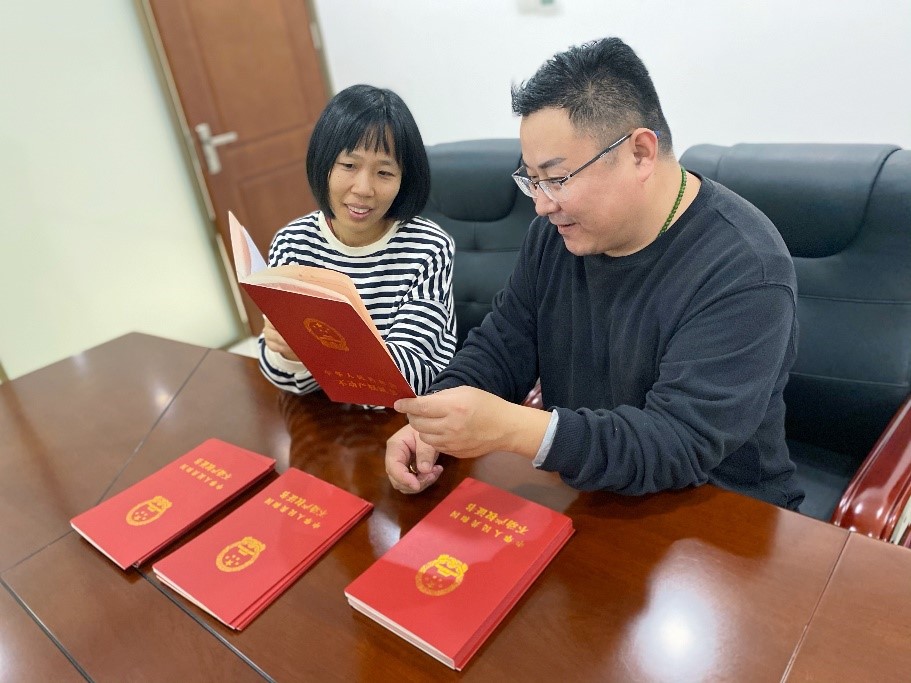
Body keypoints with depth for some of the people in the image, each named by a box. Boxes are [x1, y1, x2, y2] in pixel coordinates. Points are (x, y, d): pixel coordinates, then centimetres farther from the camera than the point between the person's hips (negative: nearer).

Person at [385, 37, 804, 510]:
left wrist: (511, 428, -39)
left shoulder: (744, 272, -22)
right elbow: (502, 344, 0)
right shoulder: (557, 230, -4)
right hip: (576, 494, 4)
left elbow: (679, 444, -28)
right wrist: (433, 420, -18)